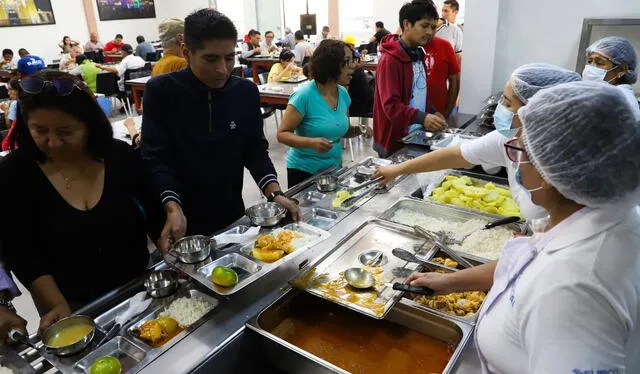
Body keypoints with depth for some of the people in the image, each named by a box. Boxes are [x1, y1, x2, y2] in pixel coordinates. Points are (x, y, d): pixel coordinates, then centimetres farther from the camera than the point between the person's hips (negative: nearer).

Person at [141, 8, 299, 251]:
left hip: (231, 216, 3)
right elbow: (156, 159, -15)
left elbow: (255, 149, -1)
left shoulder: (247, 92, -4)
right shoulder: (160, 91, -13)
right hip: (182, 221, -3)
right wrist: (173, 209, -30)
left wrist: (274, 193, -17)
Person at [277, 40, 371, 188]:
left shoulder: (343, 93, 1)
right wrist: (312, 142, -32)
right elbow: (282, 134, -17)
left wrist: (357, 130, -6)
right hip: (304, 171, -6)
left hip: (334, 168, 6)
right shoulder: (304, 96, -20)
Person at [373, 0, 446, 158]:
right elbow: (390, 105, -25)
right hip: (394, 141, -8)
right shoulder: (389, 60, -18)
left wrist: (432, 112, 3)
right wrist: (422, 118, -35)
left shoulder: (419, 55, 10)